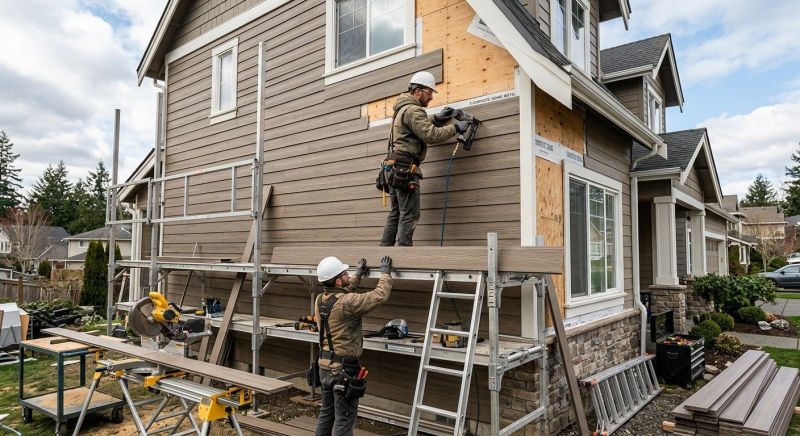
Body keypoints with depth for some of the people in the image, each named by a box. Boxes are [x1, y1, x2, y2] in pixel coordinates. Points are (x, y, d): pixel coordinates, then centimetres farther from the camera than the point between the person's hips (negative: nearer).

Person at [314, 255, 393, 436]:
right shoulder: (347, 303, -24)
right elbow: (380, 295, -18)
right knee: (344, 418, 3)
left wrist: (358, 275, 26)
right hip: (344, 368, -8)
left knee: (326, 413, 20)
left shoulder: (320, 300, 0)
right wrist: (385, 272, -3)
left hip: (325, 364, 8)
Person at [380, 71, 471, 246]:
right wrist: (456, 128, -10)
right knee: (410, 215, -8)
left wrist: (437, 118, 18)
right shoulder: (413, 110, -10)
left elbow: (420, 127, 29)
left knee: (395, 214, 12)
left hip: (395, 167, 10)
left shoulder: (402, 108, 22)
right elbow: (431, 135, -19)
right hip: (405, 168, -10)